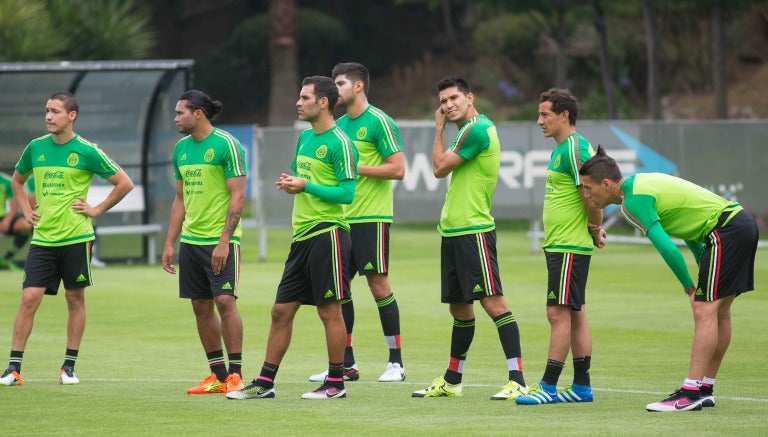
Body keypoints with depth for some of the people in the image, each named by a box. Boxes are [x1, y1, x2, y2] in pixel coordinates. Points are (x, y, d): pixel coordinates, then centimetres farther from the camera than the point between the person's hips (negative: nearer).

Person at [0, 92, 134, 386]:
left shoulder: (87, 151, -6)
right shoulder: (35, 148, 5)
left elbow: (124, 183, 0)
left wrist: (98, 210, -2)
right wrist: (25, 210, 12)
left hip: (76, 237, -2)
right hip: (42, 238, 2)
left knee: (75, 299, 5)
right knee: (29, 298, -6)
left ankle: (69, 366, 14)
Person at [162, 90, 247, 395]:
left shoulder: (226, 144, -10)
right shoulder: (181, 148, 12)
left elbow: (238, 195, -13)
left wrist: (224, 241, -19)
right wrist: (170, 244, 14)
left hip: (220, 241, -7)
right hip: (191, 240, 7)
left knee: (225, 300, -13)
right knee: (201, 306, 7)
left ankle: (235, 374, -7)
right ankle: (218, 375, 13)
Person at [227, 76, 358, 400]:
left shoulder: (339, 143, -11)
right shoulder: (304, 138, 15)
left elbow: (347, 192, -16)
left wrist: (306, 186, -18)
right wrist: (288, 182, 4)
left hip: (328, 233, -9)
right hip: (302, 236, 9)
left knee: (330, 310, -2)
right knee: (281, 310, 8)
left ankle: (336, 383, 6)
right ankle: (265, 383, 12)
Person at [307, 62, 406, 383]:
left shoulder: (378, 122, -9)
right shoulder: (339, 125, 14)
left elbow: (398, 169, -14)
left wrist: (357, 167, -17)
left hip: (371, 217, -8)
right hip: (342, 218, 8)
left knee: (378, 284, -5)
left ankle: (396, 362, 1)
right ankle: (346, 364, 12)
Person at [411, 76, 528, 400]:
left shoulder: (477, 129, -14)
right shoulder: (467, 131, 17)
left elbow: (440, 168, -9)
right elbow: (444, 171, 23)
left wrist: (438, 130, 0)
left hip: (474, 230, -10)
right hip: (452, 230, 10)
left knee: (492, 301, -13)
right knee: (459, 307, 16)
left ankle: (517, 380, -17)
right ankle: (451, 382, 23)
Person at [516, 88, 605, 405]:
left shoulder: (574, 149, -16)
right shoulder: (562, 149, 16)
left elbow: (591, 197, -19)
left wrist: (594, 230, -6)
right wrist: (594, 229, 8)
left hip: (569, 247, -10)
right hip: (559, 245, 10)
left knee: (559, 313, -9)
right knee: (575, 315, 11)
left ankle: (549, 387, -8)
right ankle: (582, 387, 15)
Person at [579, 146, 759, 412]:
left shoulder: (633, 201, -16)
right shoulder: (641, 182, 15)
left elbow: (667, 248, -21)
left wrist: (689, 286, -8)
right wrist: (703, 263, 19)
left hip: (725, 229, -10)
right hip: (741, 220, 10)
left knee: (705, 310, -12)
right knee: (719, 311, 12)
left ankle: (691, 393, -15)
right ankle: (705, 389, 17)